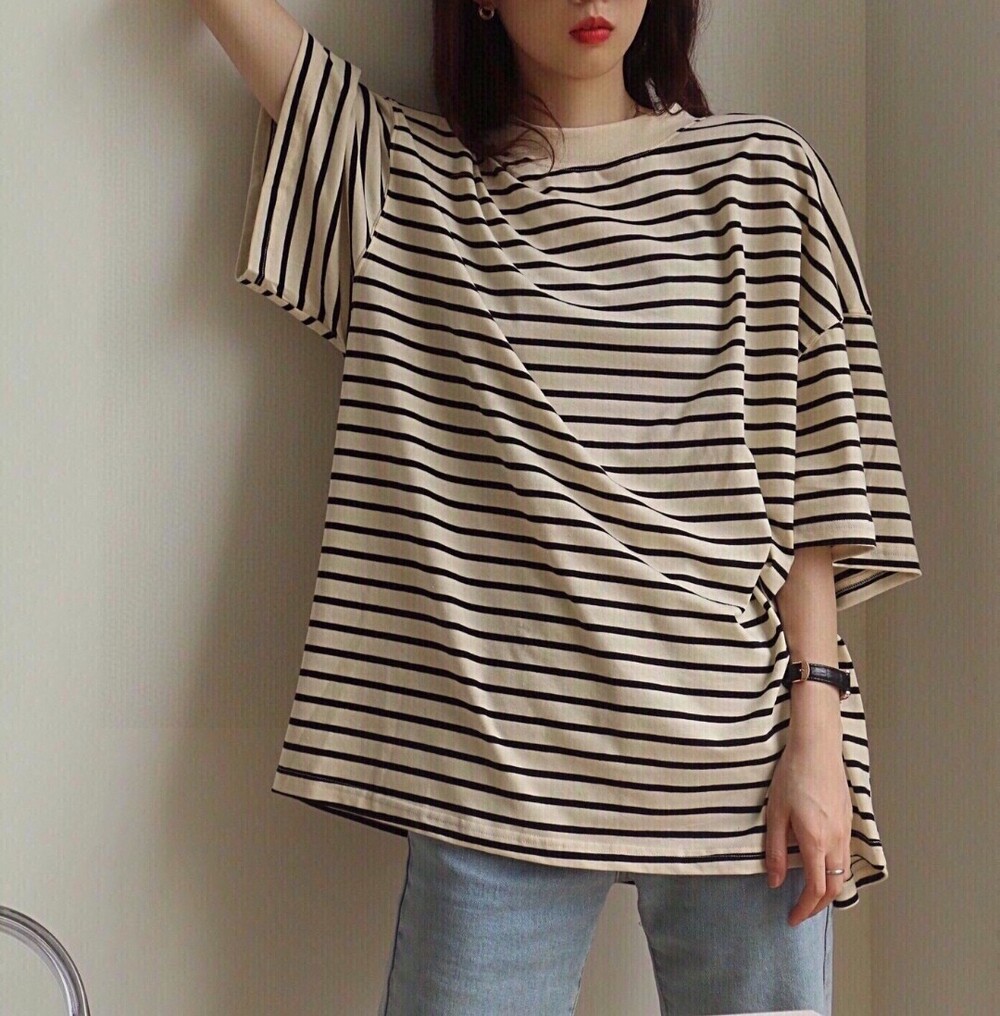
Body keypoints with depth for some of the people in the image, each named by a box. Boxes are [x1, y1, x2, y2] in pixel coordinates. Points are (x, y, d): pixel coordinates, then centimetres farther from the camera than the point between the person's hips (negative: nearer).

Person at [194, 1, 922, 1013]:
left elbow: (814, 476, 2)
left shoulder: (761, 173, 6)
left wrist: (817, 726, -5)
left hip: (737, 757, 0)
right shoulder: (403, 179, 8)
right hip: (496, 766, 0)